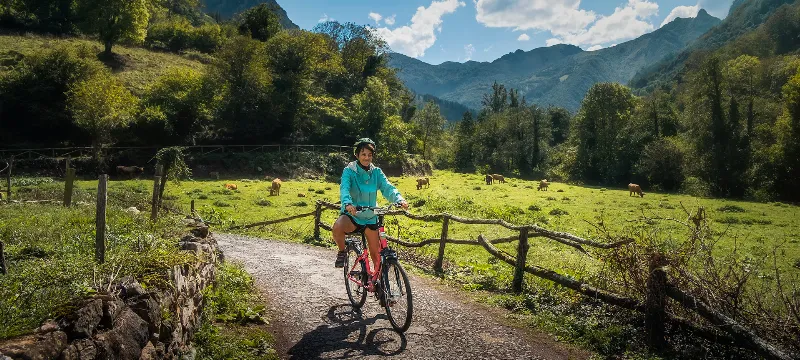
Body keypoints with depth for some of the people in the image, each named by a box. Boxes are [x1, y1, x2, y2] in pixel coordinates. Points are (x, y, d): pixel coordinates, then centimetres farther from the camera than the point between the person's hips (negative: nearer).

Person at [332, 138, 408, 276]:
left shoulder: (376, 172, 1)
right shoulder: (349, 171, -9)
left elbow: (387, 187, -12)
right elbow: (344, 188, -25)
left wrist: (399, 199, -32)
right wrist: (348, 203, -47)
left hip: (370, 217, 3)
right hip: (351, 214, -3)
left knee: (376, 253, 6)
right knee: (337, 227, -36)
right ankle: (342, 251, -5)